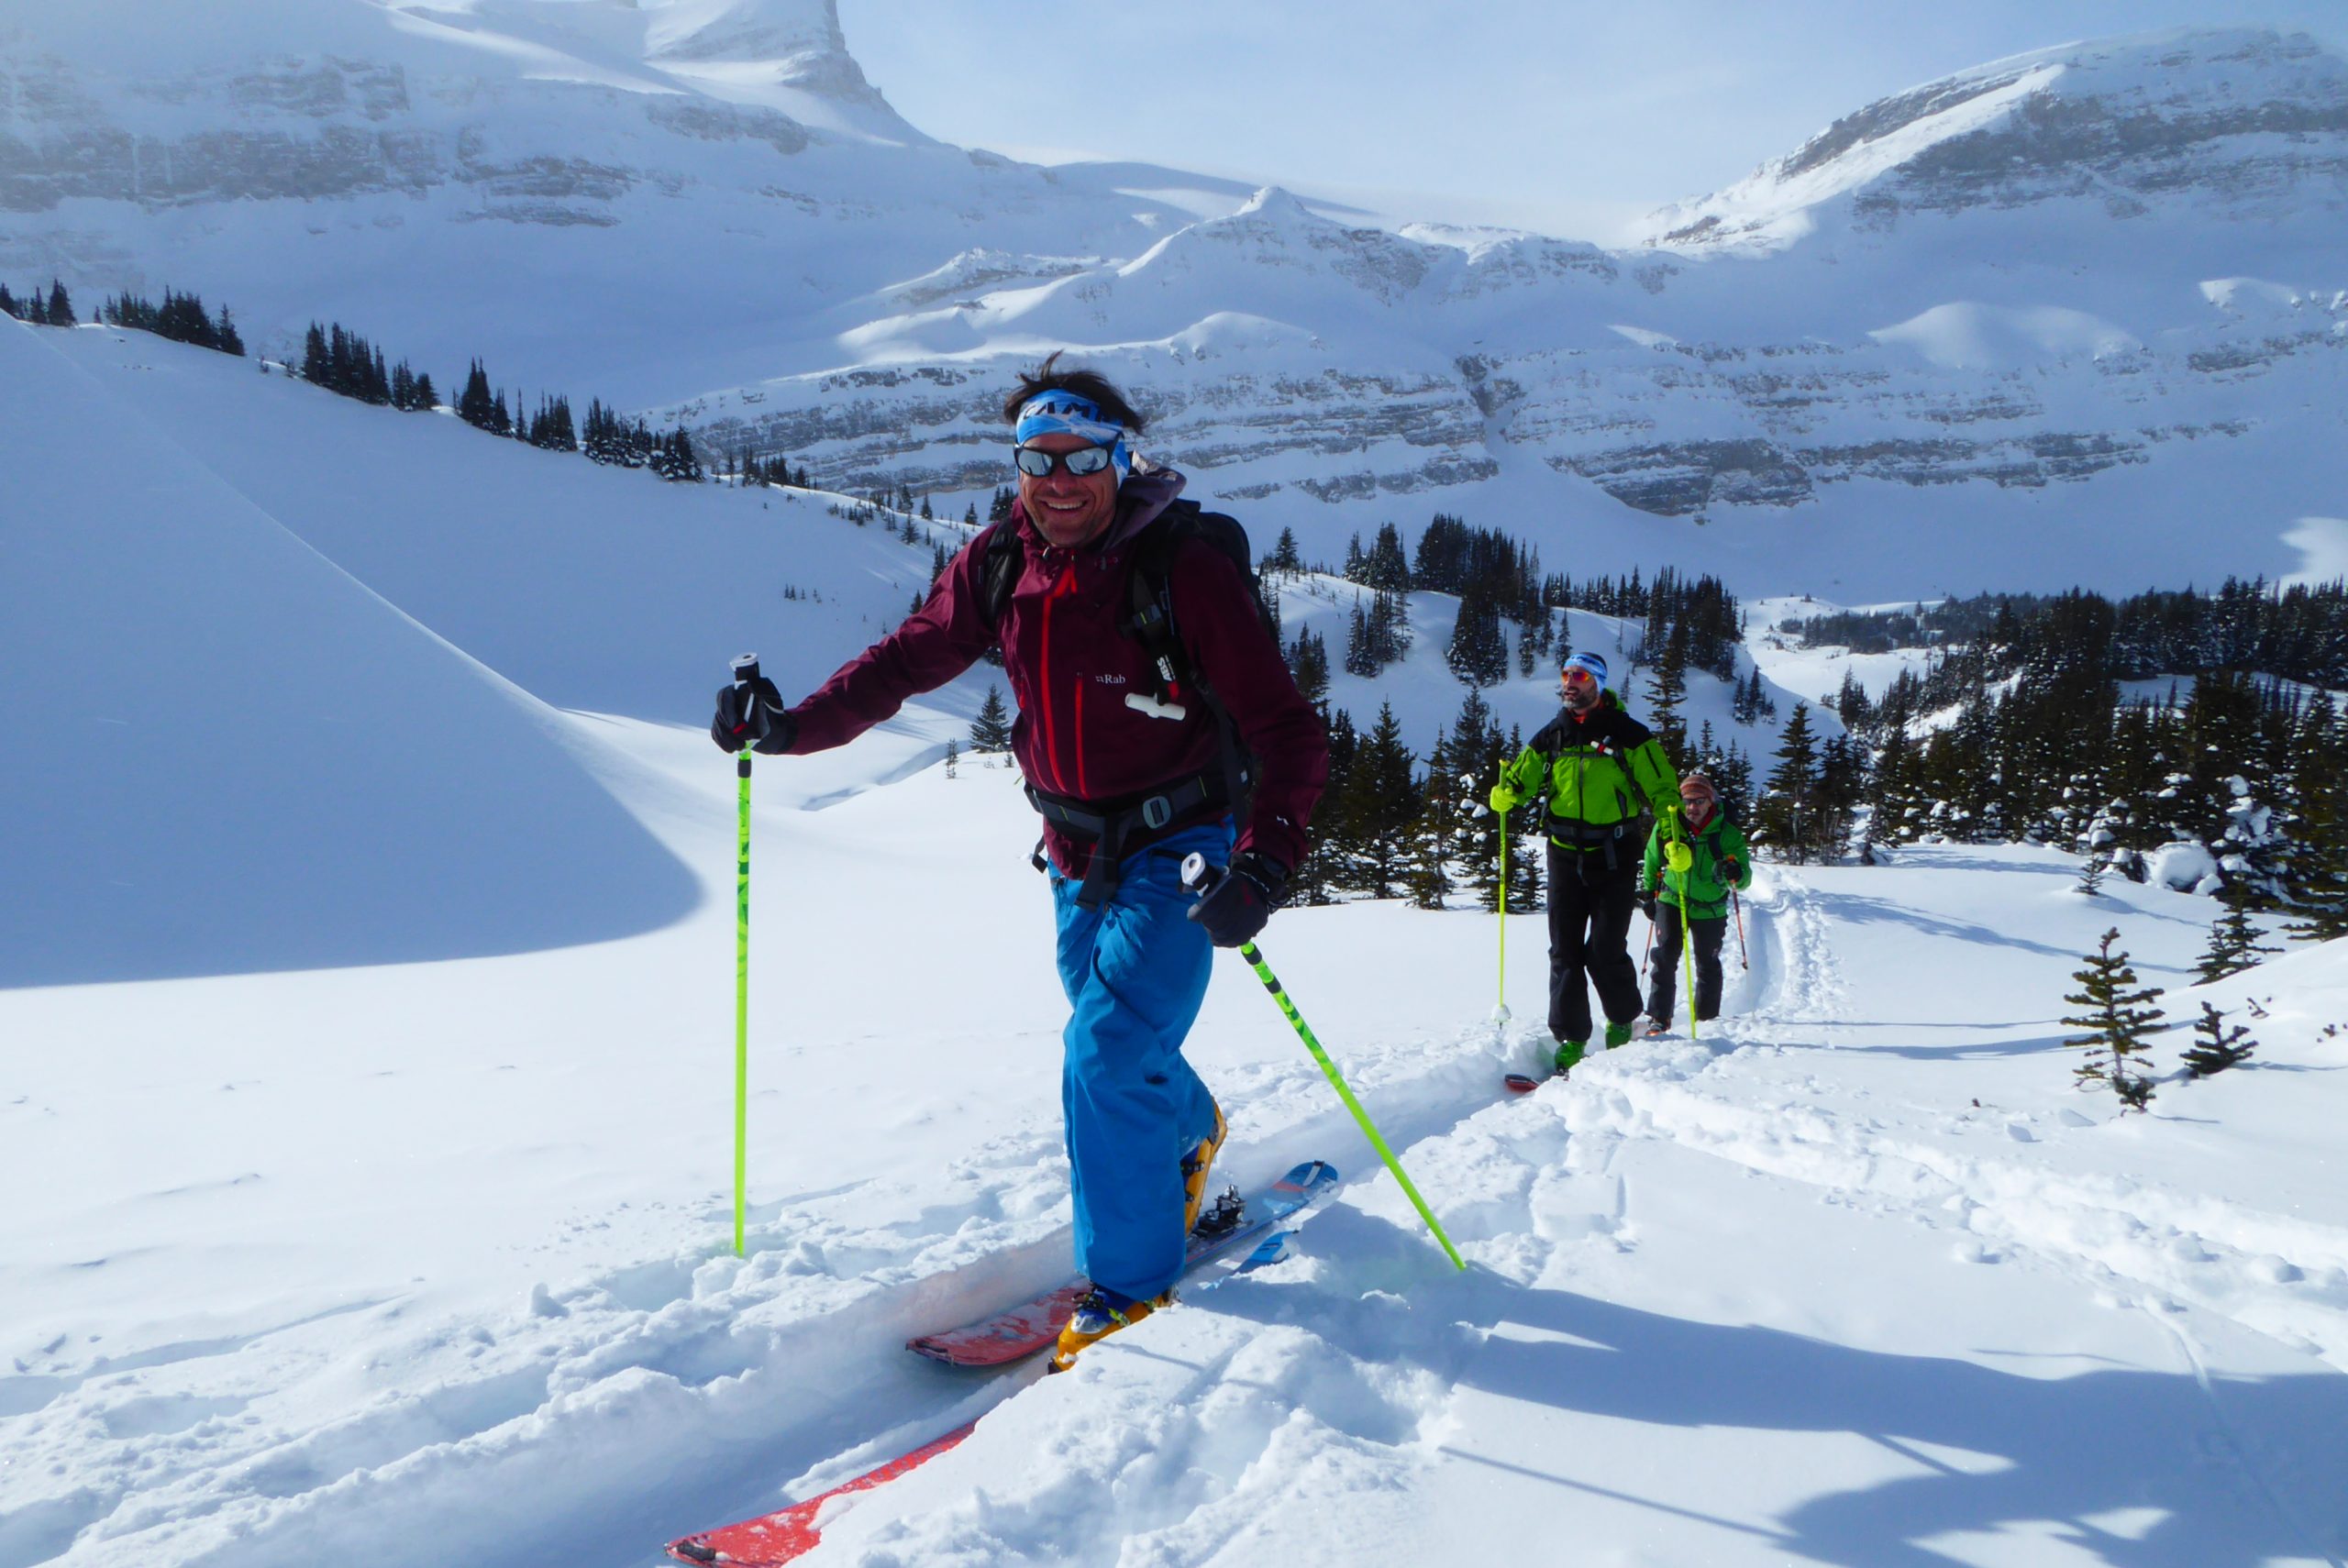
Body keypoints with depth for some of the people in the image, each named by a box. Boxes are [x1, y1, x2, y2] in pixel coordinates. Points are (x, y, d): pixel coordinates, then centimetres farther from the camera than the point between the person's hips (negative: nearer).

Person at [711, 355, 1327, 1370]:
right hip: (1078, 857, 6)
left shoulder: (1183, 569, -21)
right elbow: (909, 658, 5)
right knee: (1120, 1043, 22)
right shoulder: (998, 565, -5)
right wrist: (795, 726, -10)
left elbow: (1289, 733, -23)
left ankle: (1131, 1281, 4)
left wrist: (1261, 868, -37)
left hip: (1181, 849, -6)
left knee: (1106, 1057, -15)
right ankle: (1190, 1132, 56)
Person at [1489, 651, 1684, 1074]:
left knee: (1606, 950, -4)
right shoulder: (1551, 737, 9)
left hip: (1613, 856, -4)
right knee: (1565, 952, 1)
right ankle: (1570, 1039, 7)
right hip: (1565, 856, 4)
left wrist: (1674, 838, -14)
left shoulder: (1628, 734, -2)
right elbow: (1521, 777, 16)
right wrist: (1505, 793, -8)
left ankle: (1622, 1022, 20)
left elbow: (1662, 788, -2)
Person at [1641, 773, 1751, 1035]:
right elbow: (1651, 860, 10)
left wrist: (1736, 874, -40)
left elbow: (1745, 880, -18)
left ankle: (1707, 1018, 27)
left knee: (1707, 964, 10)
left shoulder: (1728, 833, -15)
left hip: (1710, 908, 0)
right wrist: (1648, 892, 14)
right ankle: (1658, 1018, -6)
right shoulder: (1666, 827, -11)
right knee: (1665, 958, -11)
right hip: (1671, 902, 0)